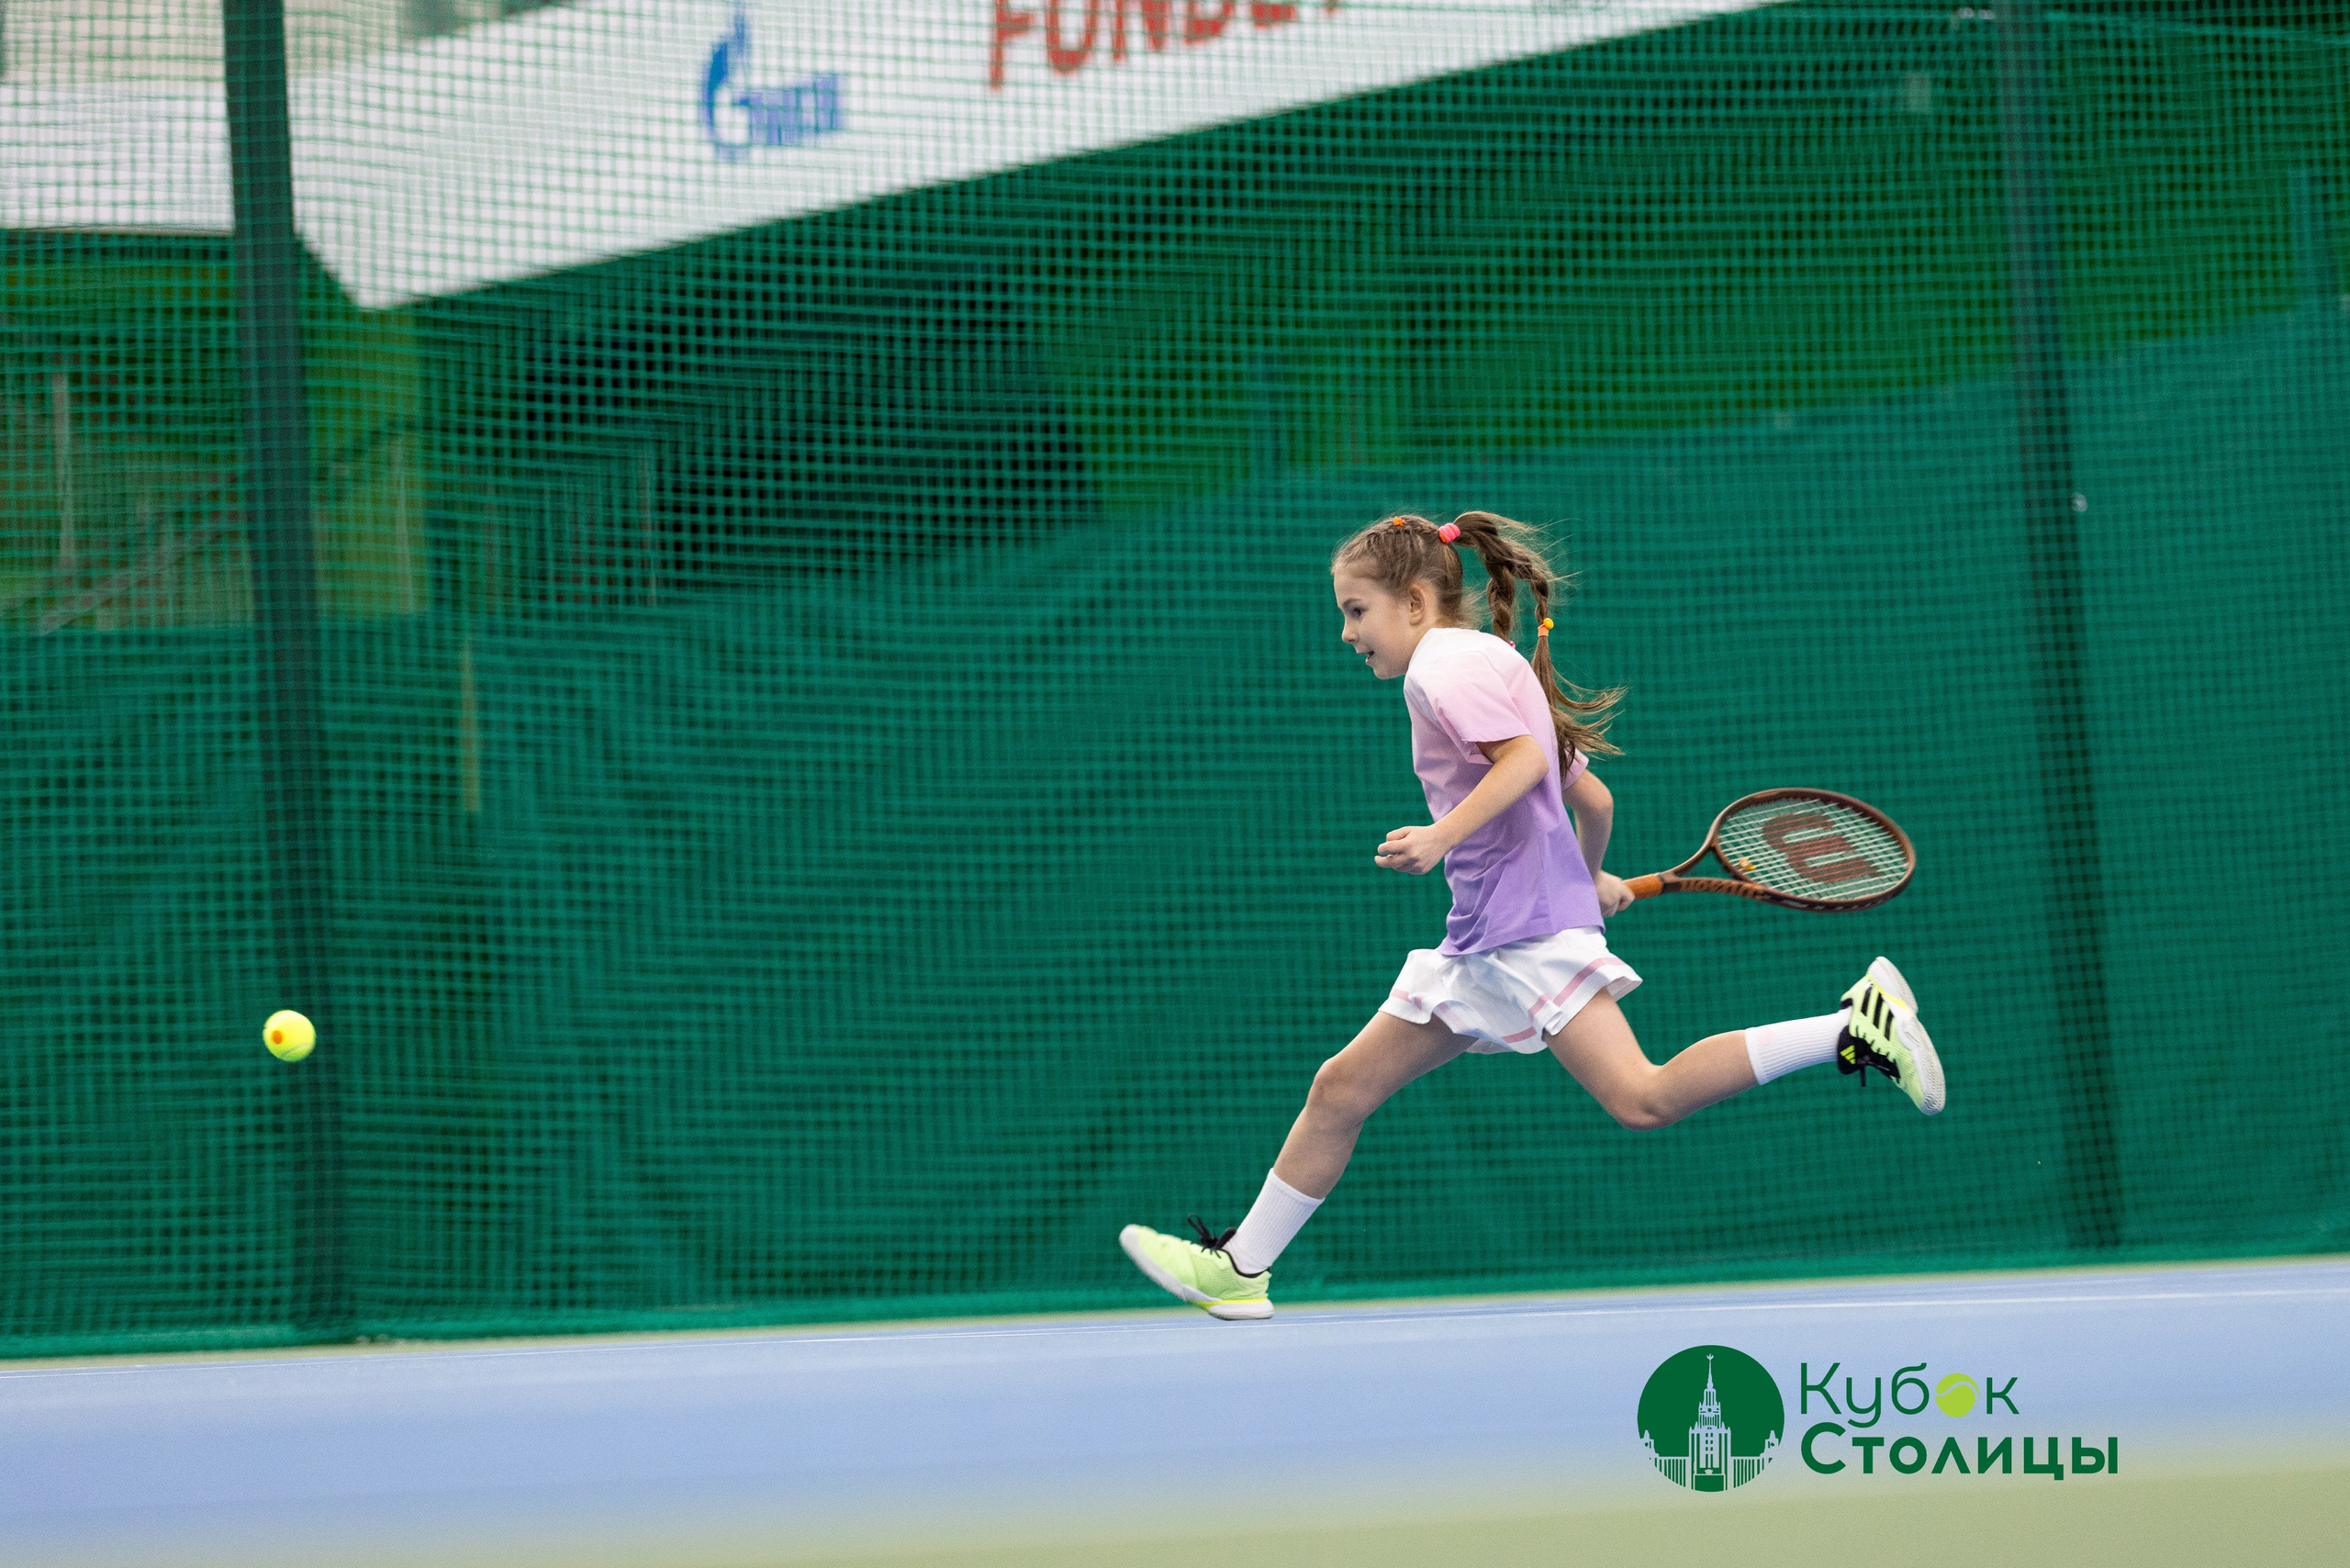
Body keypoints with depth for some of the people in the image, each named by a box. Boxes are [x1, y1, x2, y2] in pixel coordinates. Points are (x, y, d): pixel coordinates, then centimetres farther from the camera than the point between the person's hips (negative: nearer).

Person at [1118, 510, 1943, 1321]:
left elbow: (1524, 757, -23)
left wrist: (1443, 836, -31)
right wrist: (1592, 878, 42)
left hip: (1532, 931, -11)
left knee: (1641, 1098, -22)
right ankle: (1239, 1268, 13)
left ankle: (1859, 1026, -19)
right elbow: (1594, 798, 25)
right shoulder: (1489, 666, 22)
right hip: (1481, 946, 11)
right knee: (1342, 1088, 9)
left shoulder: (1444, 666, -6)